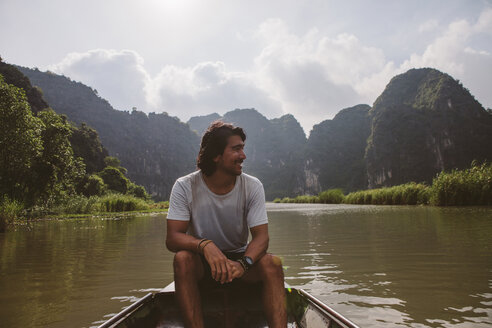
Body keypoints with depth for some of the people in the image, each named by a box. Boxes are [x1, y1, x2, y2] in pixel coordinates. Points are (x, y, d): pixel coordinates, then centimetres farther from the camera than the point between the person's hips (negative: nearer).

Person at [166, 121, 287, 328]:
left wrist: (243, 263, -36)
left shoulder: (253, 186, -8)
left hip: (240, 258, 1)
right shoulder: (185, 187, -13)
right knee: (183, 258, -33)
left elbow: (261, 236, -14)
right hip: (201, 262, -1)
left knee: (272, 263, -27)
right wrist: (204, 245, -41)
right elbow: (172, 238, -19)